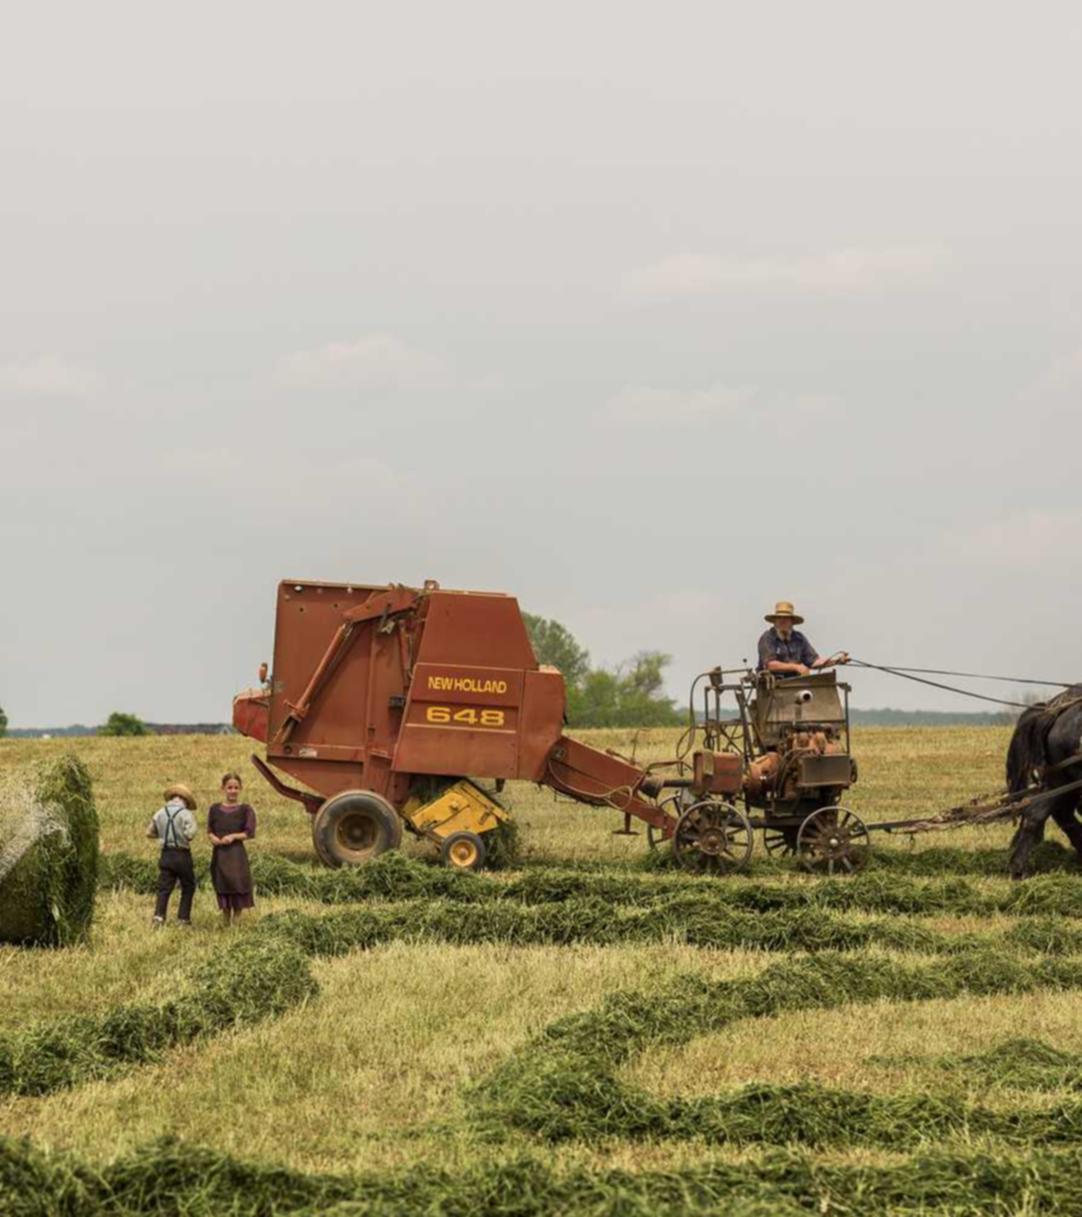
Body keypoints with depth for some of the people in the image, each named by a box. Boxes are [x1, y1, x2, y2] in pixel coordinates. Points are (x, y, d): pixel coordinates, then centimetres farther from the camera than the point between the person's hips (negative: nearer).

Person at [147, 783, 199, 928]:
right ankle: (184, 918, 10)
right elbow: (190, 834, -21)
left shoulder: (160, 813, 4)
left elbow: (149, 832, 8)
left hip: (166, 854, 4)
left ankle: (159, 916, -13)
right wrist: (194, 827, 0)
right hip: (182, 855, -4)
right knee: (188, 888, 12)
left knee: (164, 888, 4)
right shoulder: (186, 814, -12)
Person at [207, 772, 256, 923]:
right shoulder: (215, 809, 8)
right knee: (223, 891, 9)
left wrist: (233, 836, -17)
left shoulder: (245, 810, -2)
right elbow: (209, 830, 13)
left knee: (238, 889, -6)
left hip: (237, 854, -3)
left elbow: (250, 833, -3)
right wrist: (212, 837, -9)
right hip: (219, 855, 3)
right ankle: (226, 924, 21)